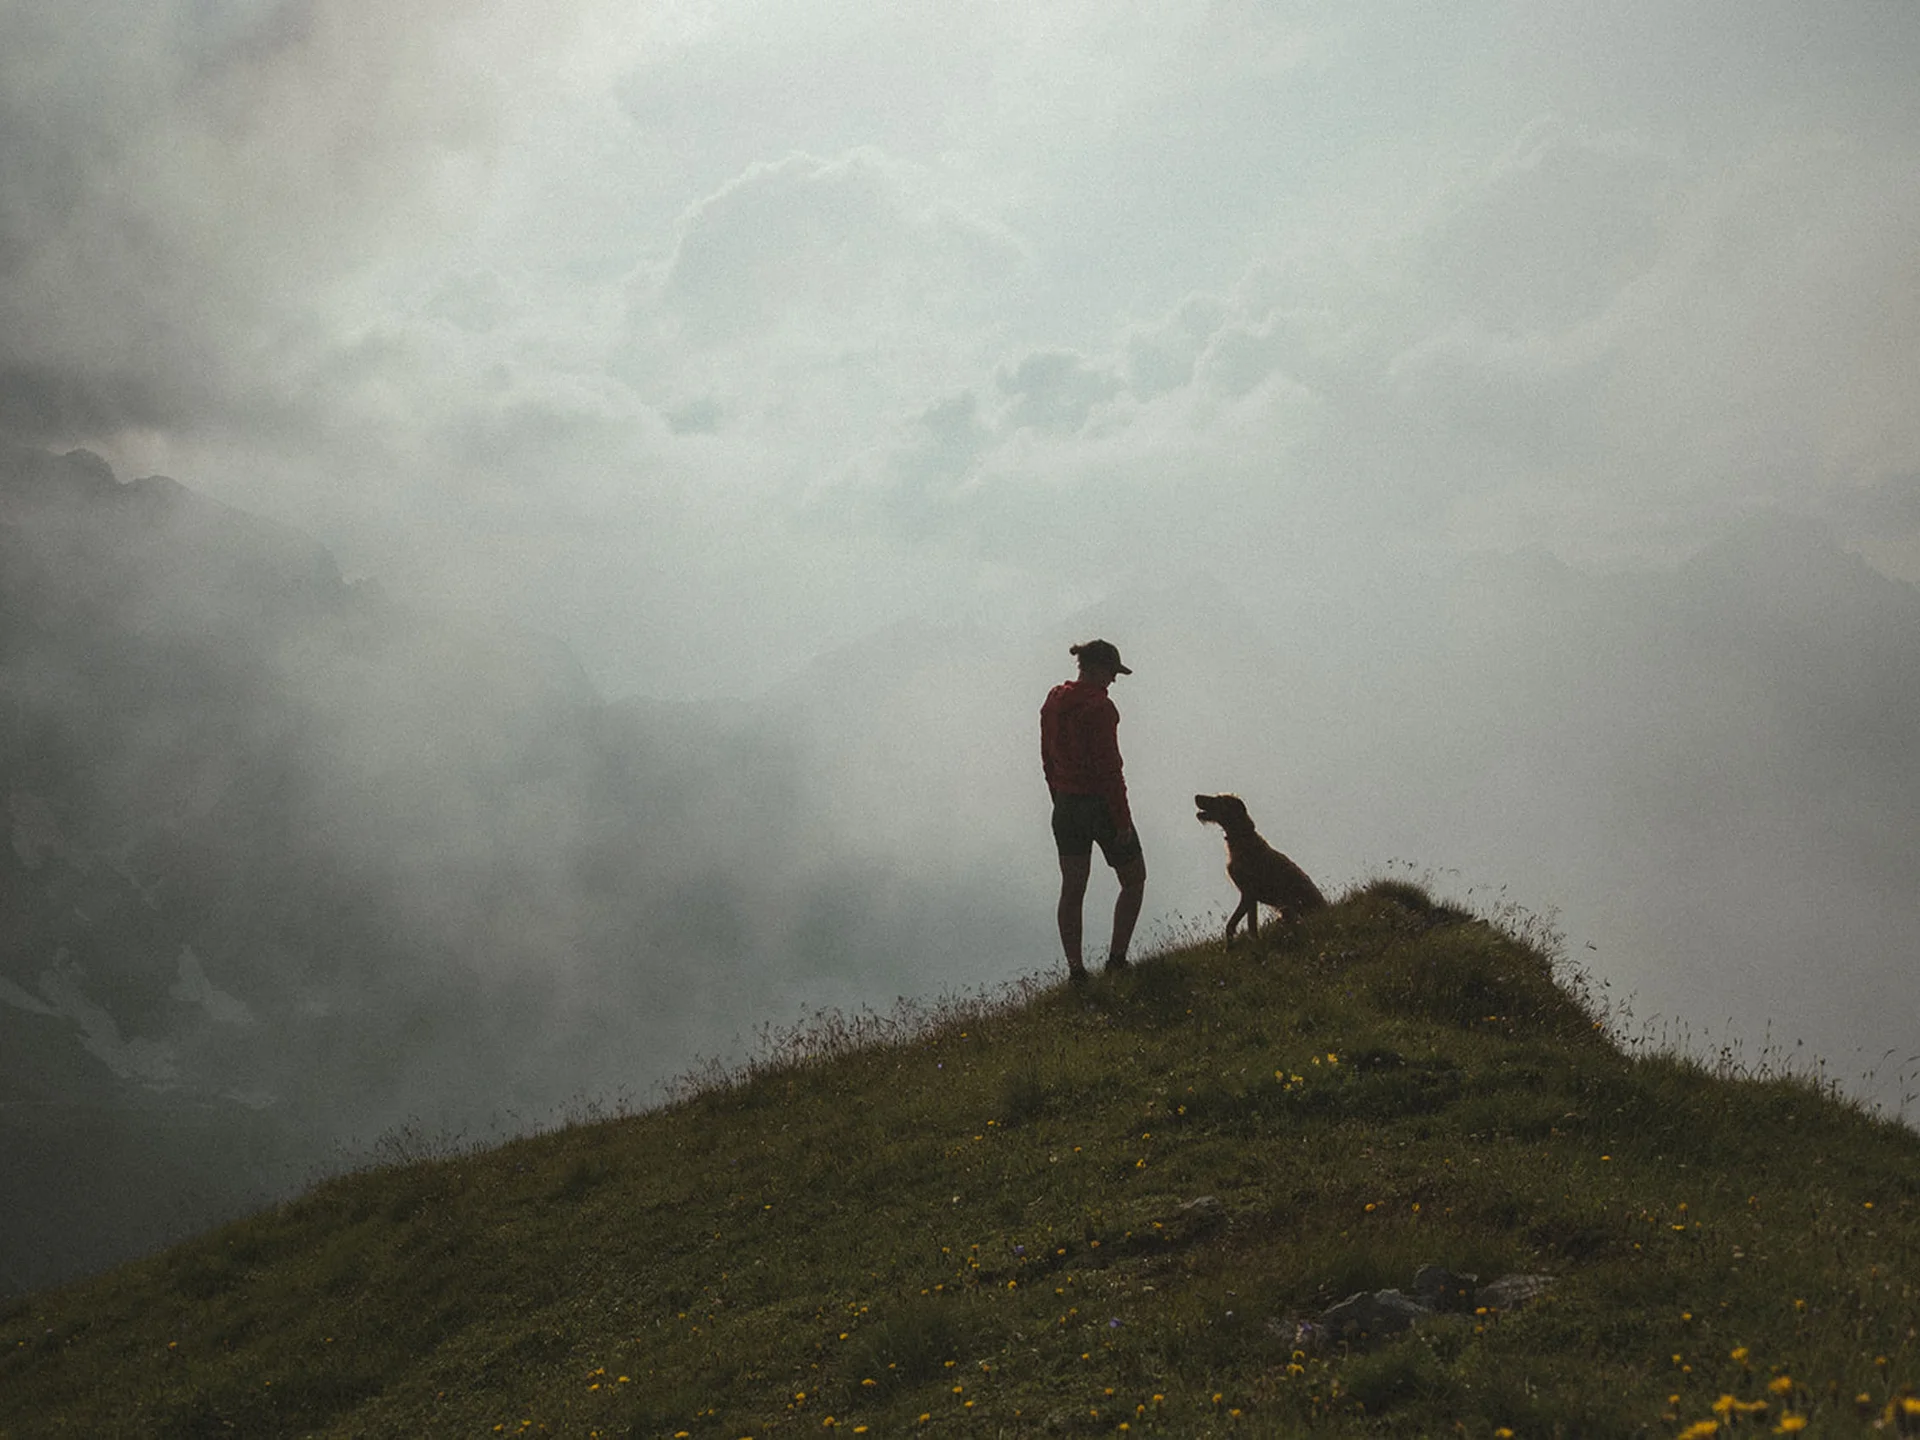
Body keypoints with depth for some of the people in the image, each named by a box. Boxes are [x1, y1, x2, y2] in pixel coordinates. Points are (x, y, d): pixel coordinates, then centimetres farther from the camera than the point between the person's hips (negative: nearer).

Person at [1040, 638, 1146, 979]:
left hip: (1065, 807, 7)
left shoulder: (1053, 703, 4)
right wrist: (1123, 820, -14)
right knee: (1134, 879, 12)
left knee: (1072, 888, 11)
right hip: (1101, 805, -7)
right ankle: (1116, 958, 7)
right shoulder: (1099, 708, -20)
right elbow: (1109, 768, -20)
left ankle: (1075, 968, 11)